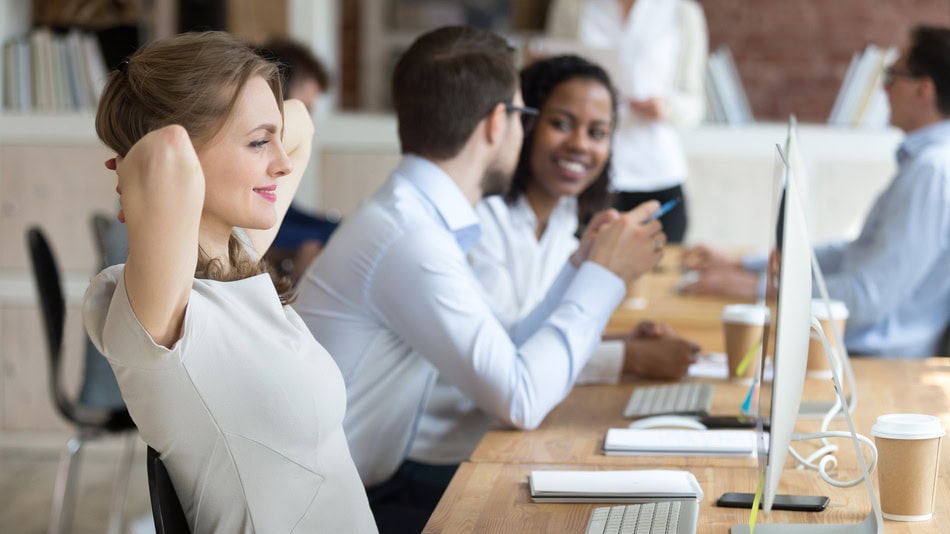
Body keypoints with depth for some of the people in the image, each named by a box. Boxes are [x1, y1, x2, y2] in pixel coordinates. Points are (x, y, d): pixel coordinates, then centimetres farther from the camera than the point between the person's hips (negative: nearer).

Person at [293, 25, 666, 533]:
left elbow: (498, 362, 11)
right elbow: (520, 400, -22)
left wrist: (582, 268, 12)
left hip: (376, 479, 8)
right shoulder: (408, 240, -22)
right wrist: (604, 276, -12)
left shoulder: (420, 217, 7)